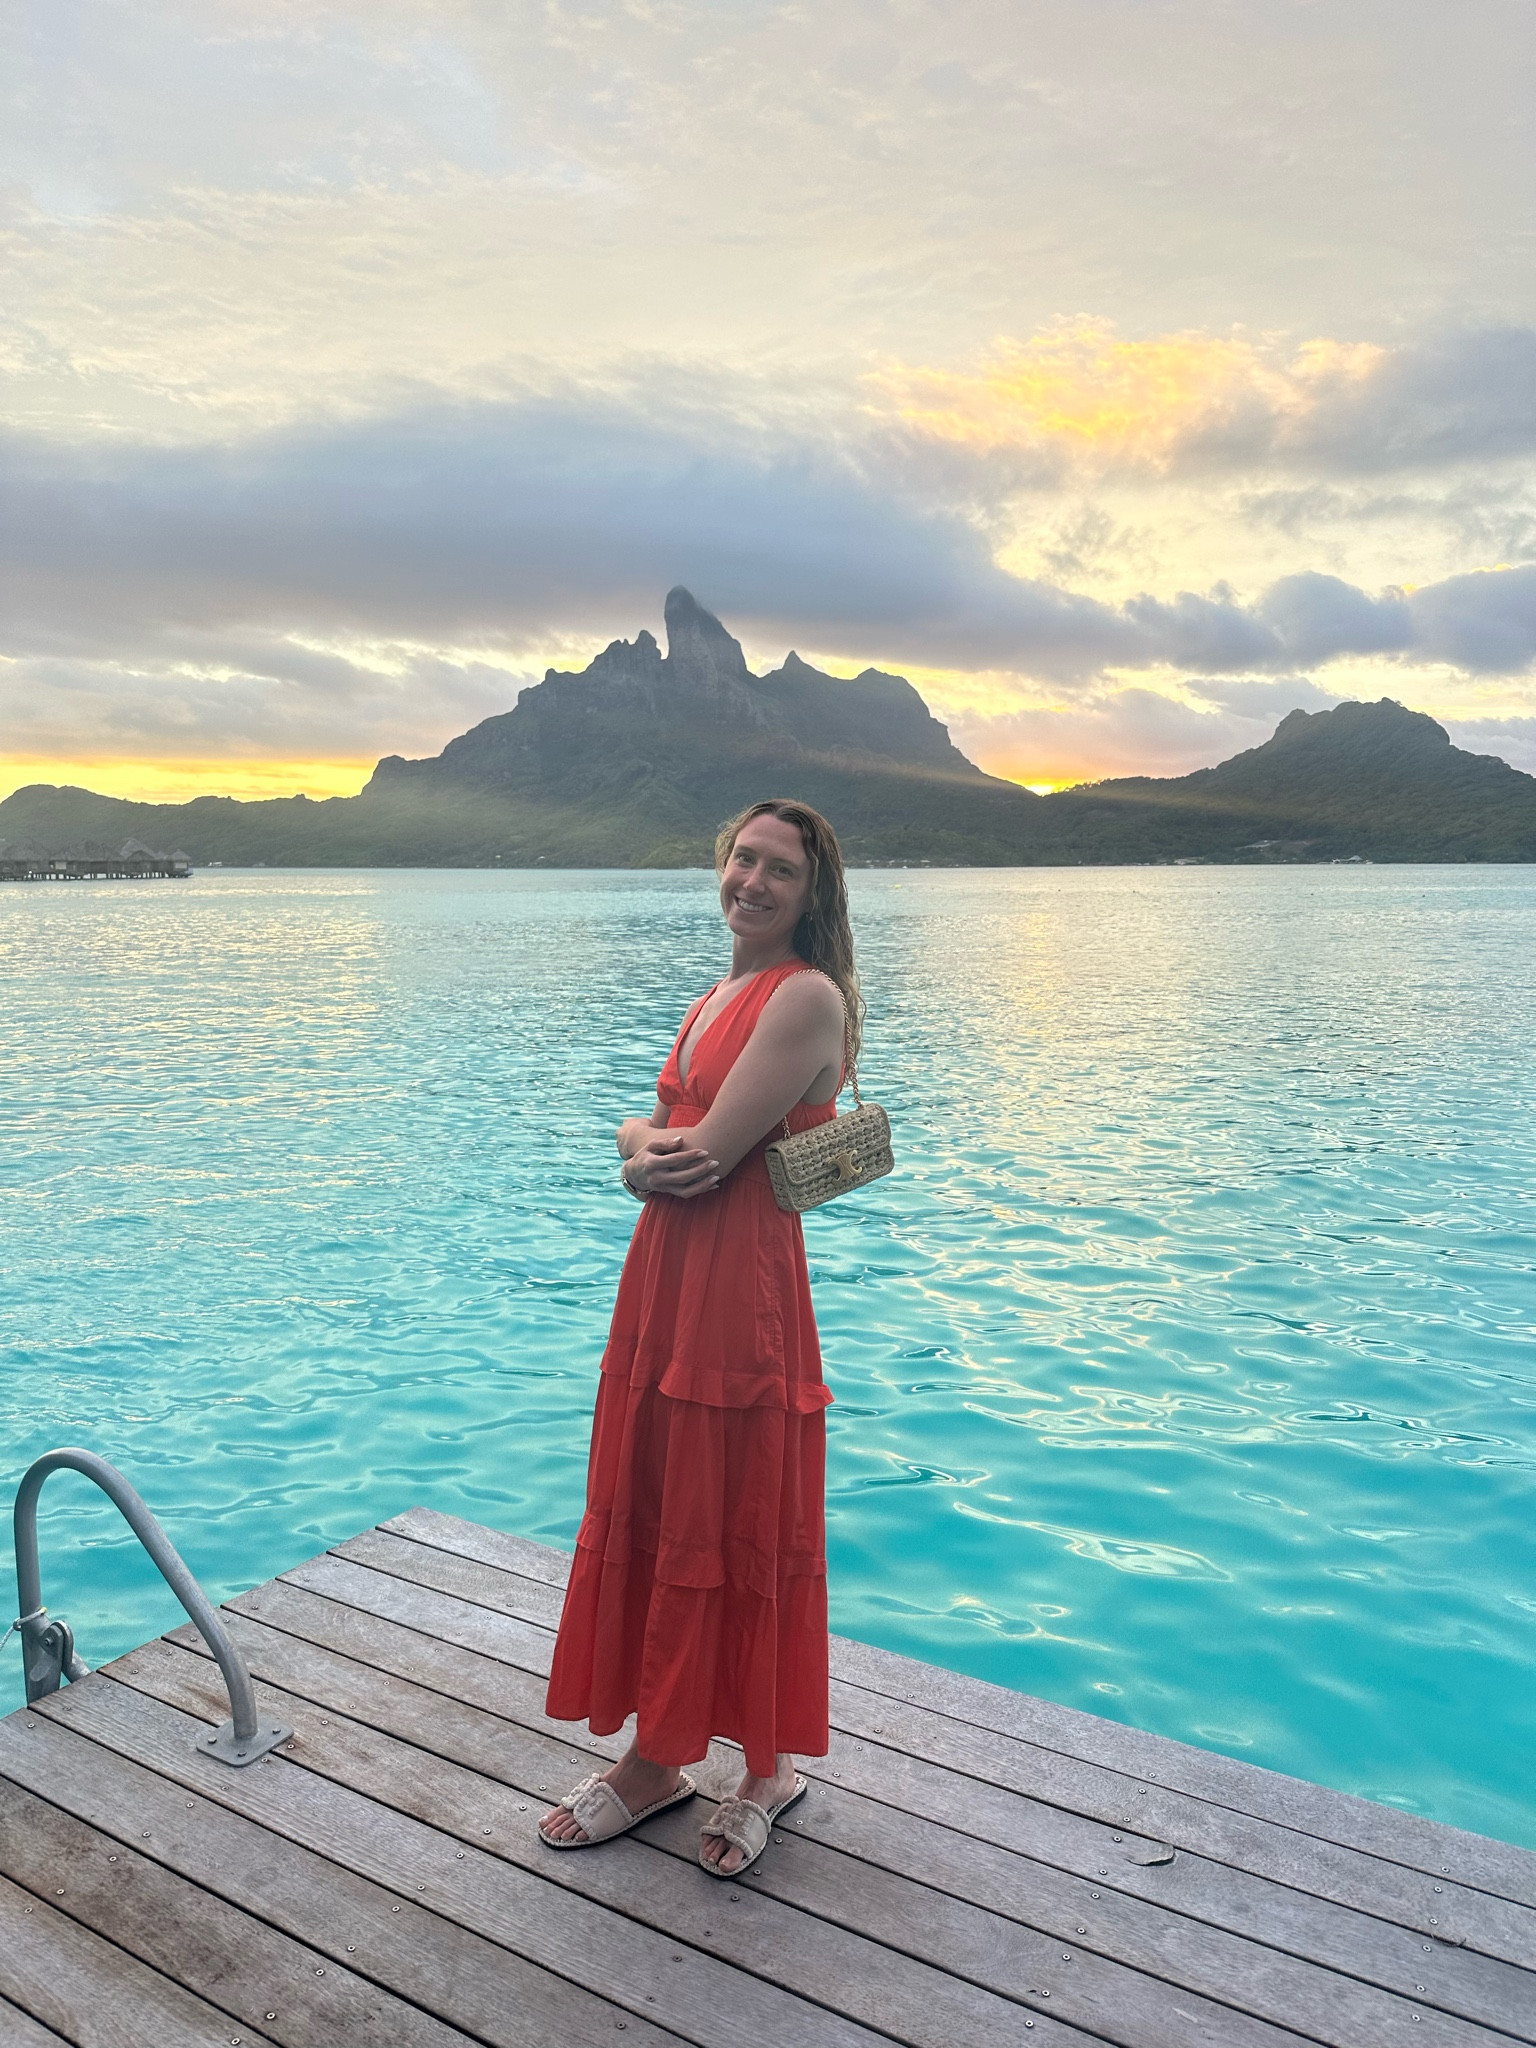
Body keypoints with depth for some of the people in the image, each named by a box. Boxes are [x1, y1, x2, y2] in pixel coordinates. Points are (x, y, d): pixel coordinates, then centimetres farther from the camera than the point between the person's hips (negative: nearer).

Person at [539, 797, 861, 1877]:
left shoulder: (808, 995, -14)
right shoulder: (721, 995, 15)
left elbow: (707, 1149, -20)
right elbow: (649, 1130, 13)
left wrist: (649, 1146, 1)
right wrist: (645, 1148, -10)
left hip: (743, 1293, -9)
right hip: (663, 1283, 9)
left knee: (738, 1533, 7)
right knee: (646, 1515, 17)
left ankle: (771, 1767, 31)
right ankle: (655, 1756, 35)